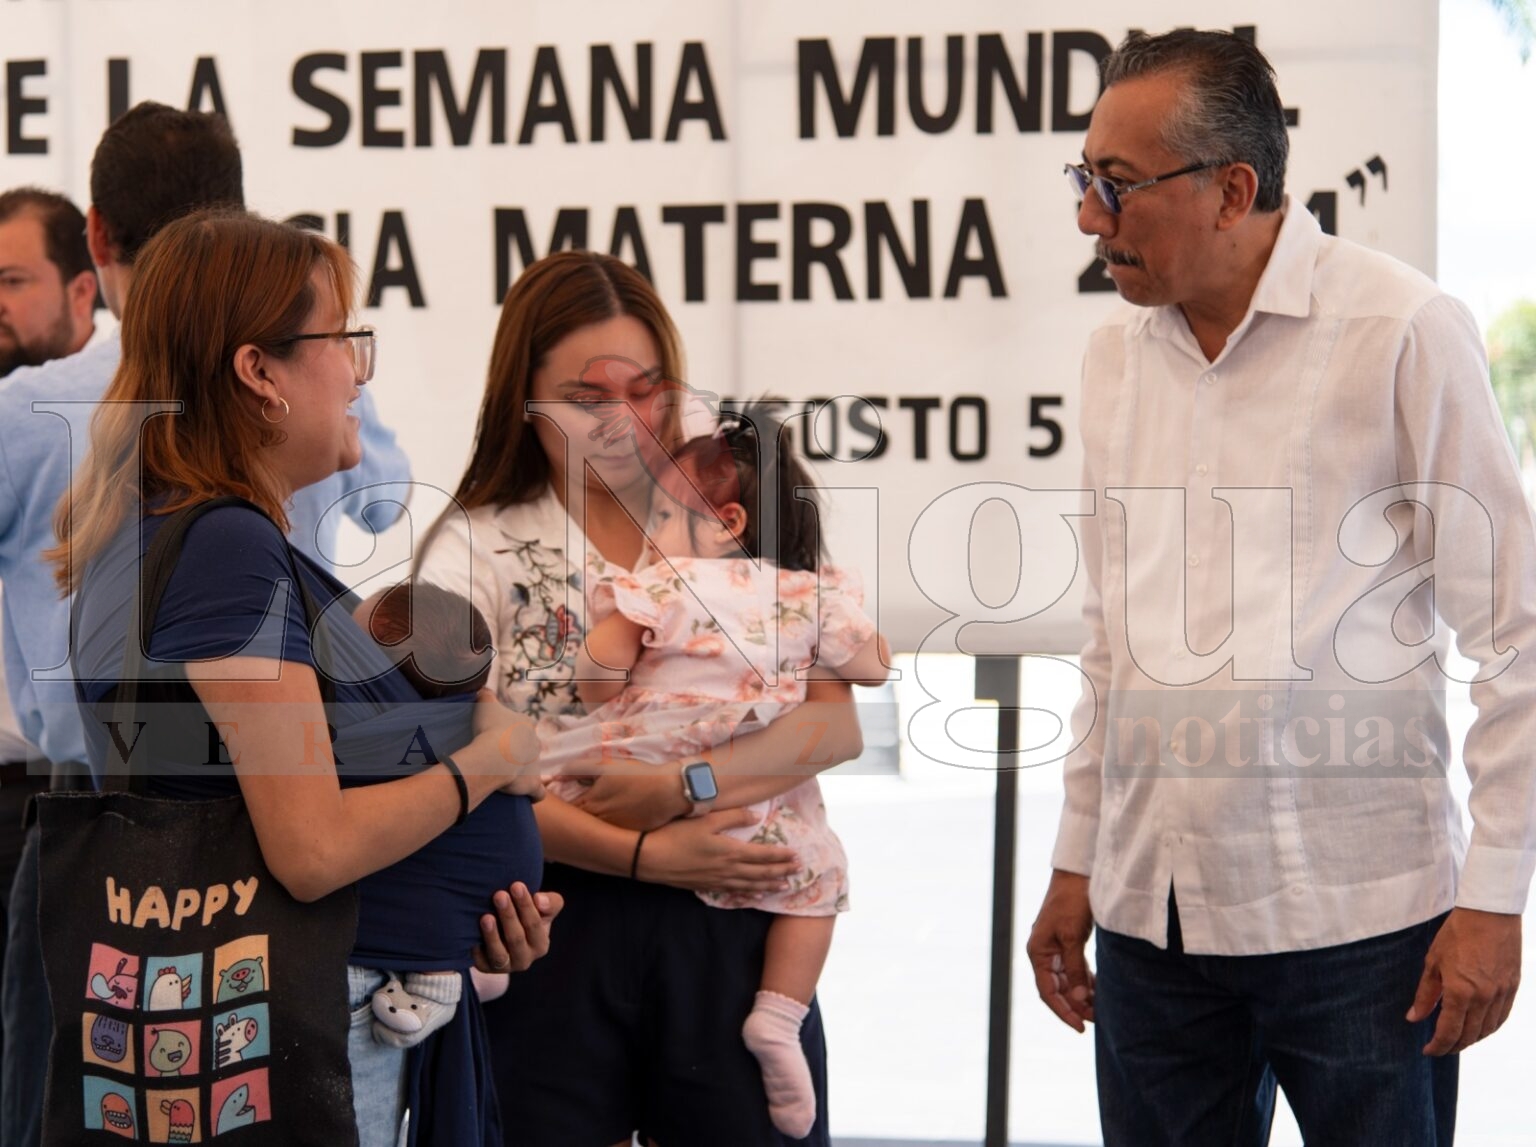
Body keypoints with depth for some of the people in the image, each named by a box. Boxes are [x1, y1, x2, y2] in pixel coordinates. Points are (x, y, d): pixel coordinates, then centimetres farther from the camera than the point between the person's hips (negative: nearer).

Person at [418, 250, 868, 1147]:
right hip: (554, 928, -1)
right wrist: (646, 855, -15)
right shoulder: (476, 551, 3)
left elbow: (837, 725, -2)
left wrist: (680, 787, -16)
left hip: (729, 921, 1)